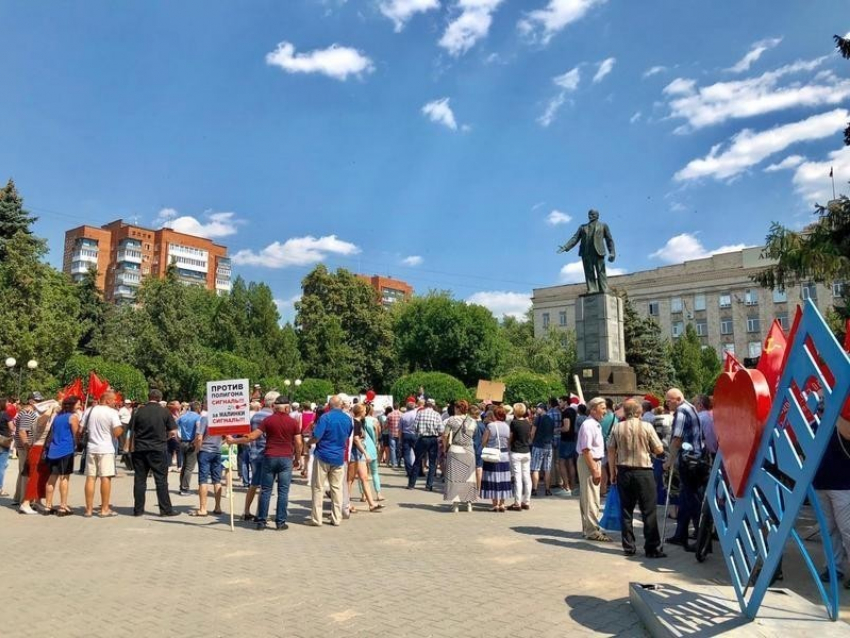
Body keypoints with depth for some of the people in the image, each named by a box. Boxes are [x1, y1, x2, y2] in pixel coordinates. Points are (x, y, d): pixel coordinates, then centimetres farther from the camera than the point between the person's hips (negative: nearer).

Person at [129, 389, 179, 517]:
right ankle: (166, 509, 3)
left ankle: (138, 509, 14)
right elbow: (173, 432, -5)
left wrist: (131, 448, 12)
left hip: (139, 449, 2)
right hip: (158, 449, -2)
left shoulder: (139, 411, 1)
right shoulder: (164, 412, -4)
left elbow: (132, 431, 2)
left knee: (139, 480, 10)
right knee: (161, 480, 2)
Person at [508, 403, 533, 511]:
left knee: (517, 478, -4)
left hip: (516, 452, -5)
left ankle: (517, 503, -2)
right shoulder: (528, 423, 4)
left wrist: (508, 445, 14)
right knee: (527, 477, 9)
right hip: (527, 452, 6)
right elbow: (529, 436, 13)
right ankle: (526, 502, 16)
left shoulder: (514, 423, -11)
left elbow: (510, 439, -5)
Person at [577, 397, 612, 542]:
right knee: (591, 498, -4)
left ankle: (589, 528, 28)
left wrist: (598, 468, 17)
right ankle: (592, 531, 4)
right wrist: (595, 470, -22)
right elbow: (586, 450, -23)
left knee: (588, 497, 17)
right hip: (588, 463, -10)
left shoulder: (596, 425, 12)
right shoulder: (588, 425, -20)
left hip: (595, 461, 10)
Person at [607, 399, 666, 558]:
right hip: (643, 472, -3)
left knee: (626, 511, 10)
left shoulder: (617, 428, 0)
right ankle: (652, 548, 5)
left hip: (624, 472, 3)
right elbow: (659, 449, -5)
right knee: (649, 511, 4)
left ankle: (628, 547, 15)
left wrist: (612, 473, 10)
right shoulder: (646, 426, -7)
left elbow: (611, 451, 2)